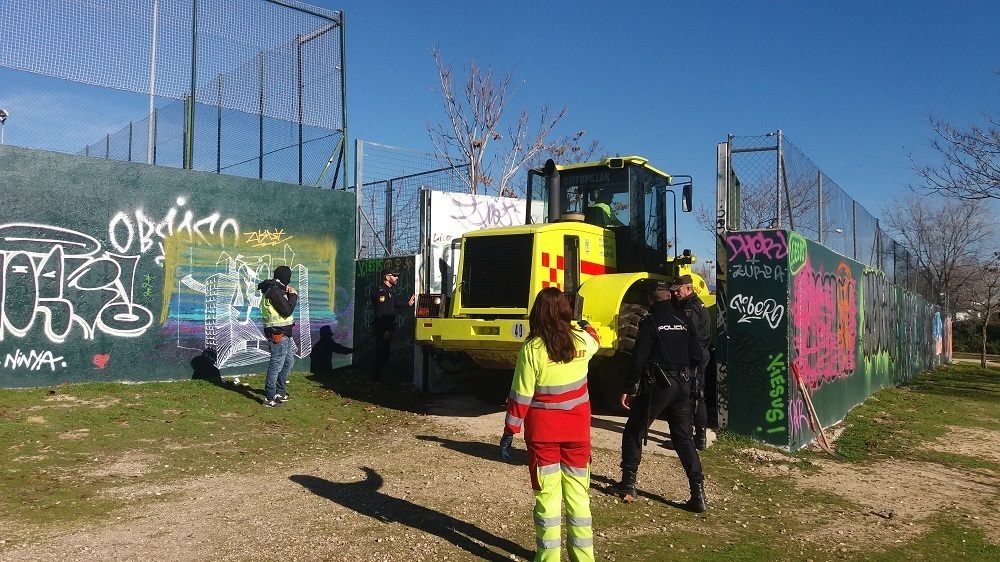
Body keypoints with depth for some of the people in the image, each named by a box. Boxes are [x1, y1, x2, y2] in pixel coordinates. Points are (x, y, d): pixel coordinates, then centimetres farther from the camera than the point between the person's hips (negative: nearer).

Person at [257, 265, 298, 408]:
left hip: (283, 333, 11)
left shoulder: (275, 289, 14)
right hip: (278, 334, -11)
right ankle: (270, 398, -2)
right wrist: (293, 295, -8)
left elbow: (284, 306, 18)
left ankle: (280, 392, 32)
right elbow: (287, 310, -21)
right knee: (276, 364, -7)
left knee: (288, 361, 21)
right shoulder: (275, 291, -18)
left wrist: (288, 294, 5)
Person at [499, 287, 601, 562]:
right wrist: (582, 324, 41)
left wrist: (509, 432, -4)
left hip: (543, 433, -3)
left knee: (548, 496, 5)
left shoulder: (532, 348, -14)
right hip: (578, 430, 3)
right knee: (578, 493, 13)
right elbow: (594, 336, 23)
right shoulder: (582, 339, -4)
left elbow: (521, 396, -12)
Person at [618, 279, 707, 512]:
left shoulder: (649, 323, -9)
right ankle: (698, 492, 4)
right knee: (683, 437, 11)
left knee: (633, 432, 9)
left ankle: (628, 485, 10)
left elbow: (639, 359, -13)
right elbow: (696, 356, 8)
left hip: (657, 385, -5)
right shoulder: (685, 321, 6)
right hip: (682, 386, 5)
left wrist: (629, 389, -7)